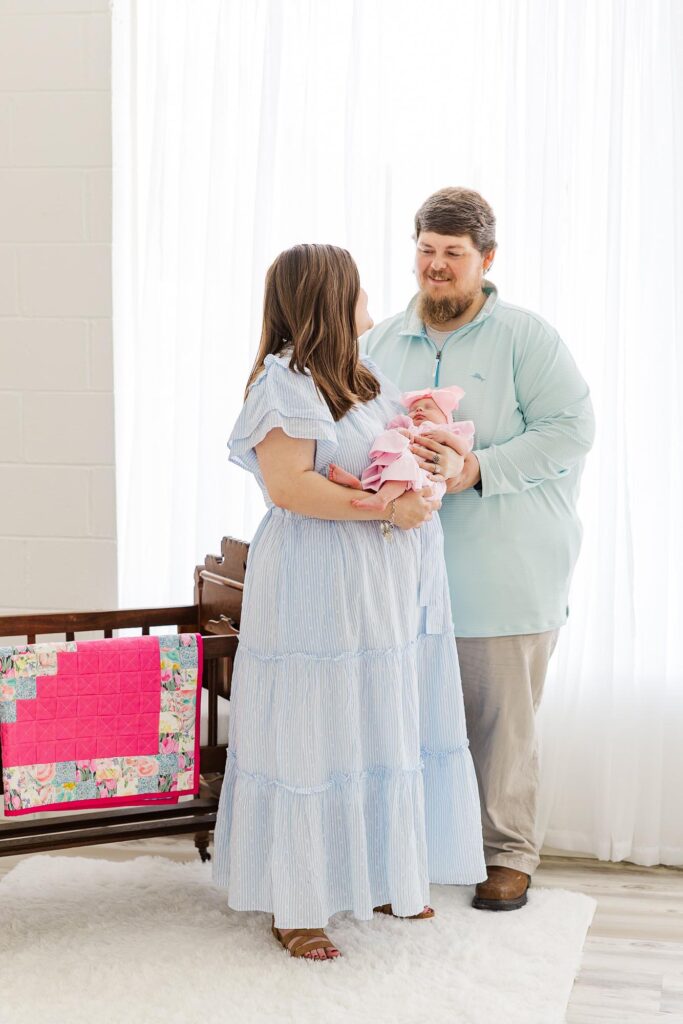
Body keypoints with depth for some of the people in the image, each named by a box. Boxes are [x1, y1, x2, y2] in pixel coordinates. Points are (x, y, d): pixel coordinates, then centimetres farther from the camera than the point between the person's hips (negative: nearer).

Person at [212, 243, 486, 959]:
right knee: (312, 738, -2)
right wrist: (385, 507, -21)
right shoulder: (286, 380, -12)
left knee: (383, 732, 13)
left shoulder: (366, 380, 16)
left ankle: (378, 877, 27)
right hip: (318, 595, -9)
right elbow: (288, 485, -21)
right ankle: (293, 904, 9)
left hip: (387, 591, 9)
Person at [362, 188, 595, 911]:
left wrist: (476, 469, -18)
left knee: (500, 718, 3)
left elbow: (570, 429, -9)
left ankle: (509, 853, 18)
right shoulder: (381, 342, 13)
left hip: (503, 572, -4)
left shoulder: (525, 337, -1)